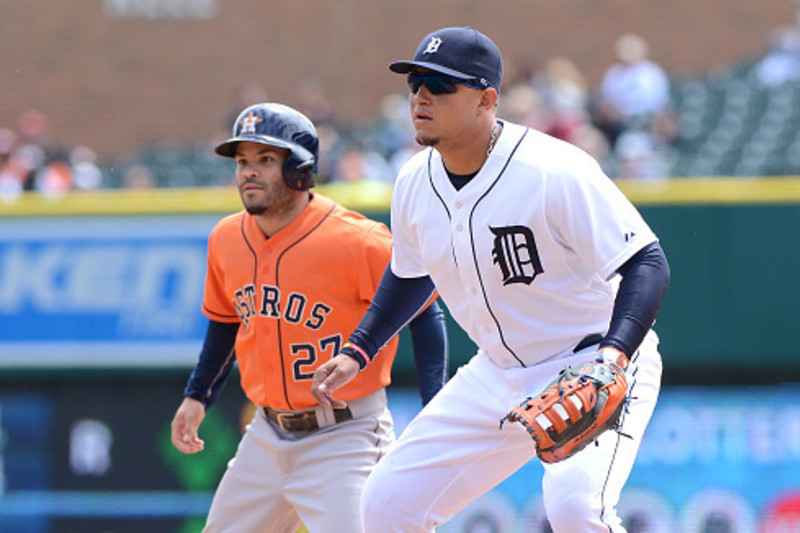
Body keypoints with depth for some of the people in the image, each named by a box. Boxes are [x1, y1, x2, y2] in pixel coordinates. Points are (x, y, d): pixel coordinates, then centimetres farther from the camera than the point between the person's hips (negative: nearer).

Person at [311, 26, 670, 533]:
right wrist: (358, 352, 9)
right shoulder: (416, 182, -2)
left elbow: (648, 263, -25)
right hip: (498, 375, 7)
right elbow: (411, 273, 19)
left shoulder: (556, 172, -25)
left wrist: (615, 355, -39)